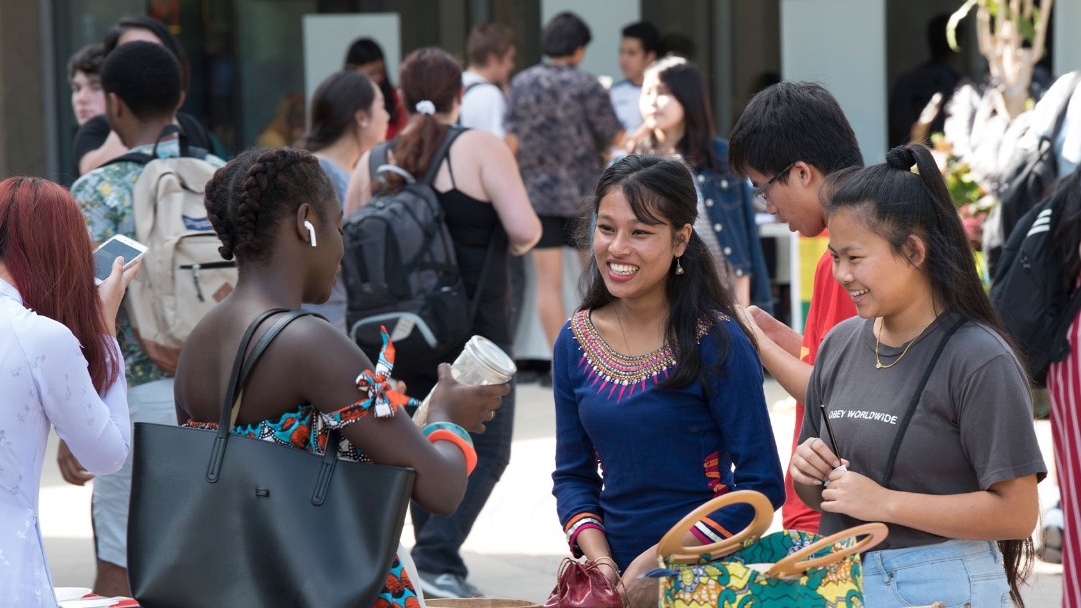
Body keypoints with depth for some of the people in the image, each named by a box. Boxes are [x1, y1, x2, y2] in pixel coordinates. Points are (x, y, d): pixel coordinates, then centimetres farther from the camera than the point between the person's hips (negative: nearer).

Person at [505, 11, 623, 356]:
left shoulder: (522, 84, -1)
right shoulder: (587, 87, -9)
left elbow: (511, 142, -2)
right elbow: (616, 139, -4)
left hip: (537, 193, 2)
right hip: (582, 192, -2)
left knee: (548, 282, 3)